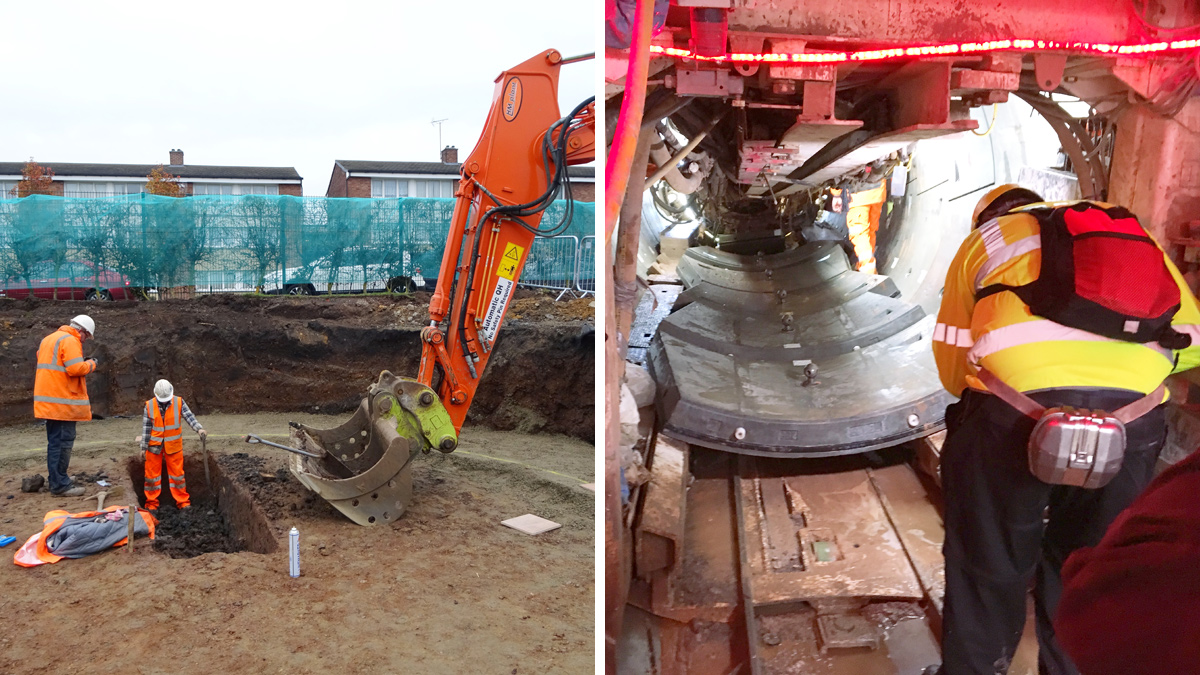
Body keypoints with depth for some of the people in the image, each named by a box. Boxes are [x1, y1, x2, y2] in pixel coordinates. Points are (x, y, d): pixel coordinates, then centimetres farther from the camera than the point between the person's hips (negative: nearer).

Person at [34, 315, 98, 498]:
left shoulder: (49, 339, 19)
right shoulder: (69, 340, -12)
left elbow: (57, 366, 21)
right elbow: (76, 368, -23)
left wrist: (84, 365, 15)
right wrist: (90, 364, -5)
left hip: (49, 400, 10)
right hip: (63, 401, -10)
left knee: (55, 441, 17)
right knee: (63, 442, -6)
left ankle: (56, 480, 25)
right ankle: (60, 485, -4)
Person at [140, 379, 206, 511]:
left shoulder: (179, 402, -9)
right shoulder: (149, 406, -7)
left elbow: (189, 417, -15)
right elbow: (146, 427, -3)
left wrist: (199, 429, -33)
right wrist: (144, 447, -1)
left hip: (173, 445, 0)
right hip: (154, 445, 0)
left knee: (177, 473, 5)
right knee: (152, 474, 7)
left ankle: (183, 501, 14)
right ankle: (152, 503, 20)